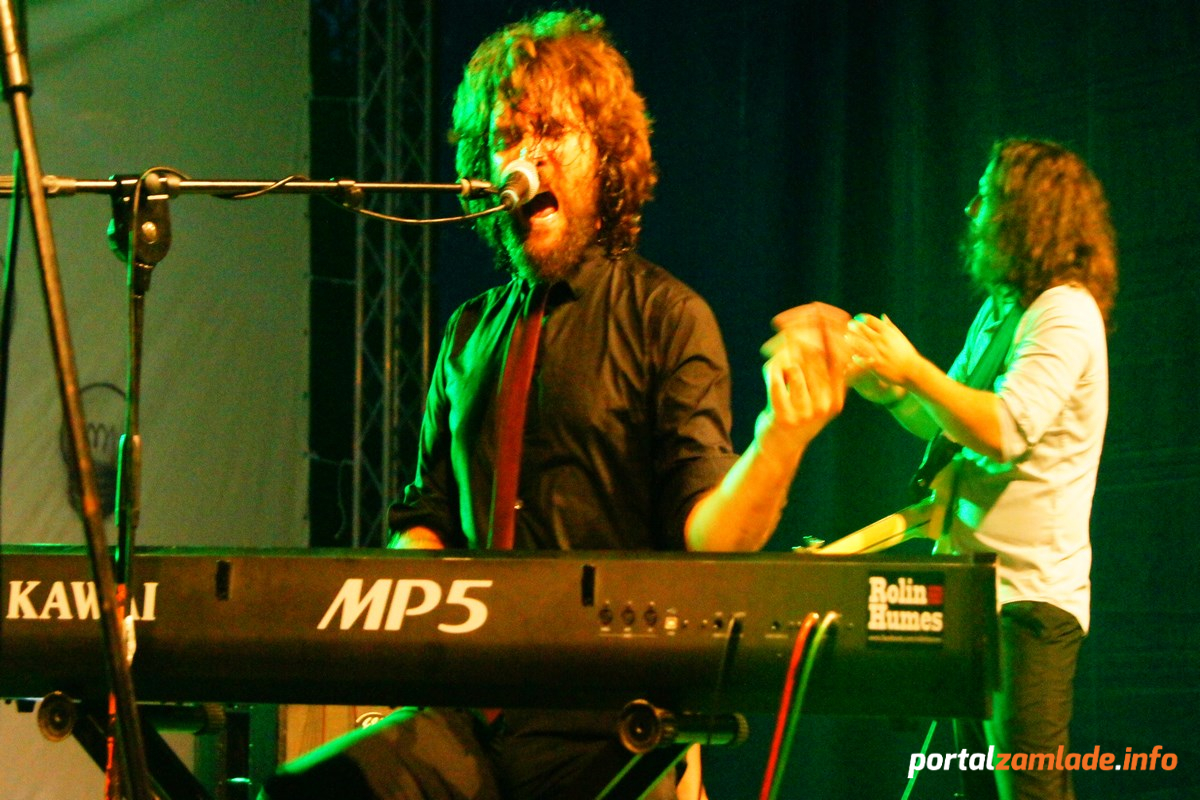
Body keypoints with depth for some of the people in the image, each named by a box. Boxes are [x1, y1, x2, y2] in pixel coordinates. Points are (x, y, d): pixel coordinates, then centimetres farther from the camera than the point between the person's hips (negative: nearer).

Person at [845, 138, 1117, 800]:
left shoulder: (1065, 312, -13)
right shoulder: (998, 310, 17)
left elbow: (1005, 432, -24)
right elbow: (949, 428, 24)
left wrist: (912, 369, -17)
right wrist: (885, 386, 7)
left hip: (1031, 591, -10)